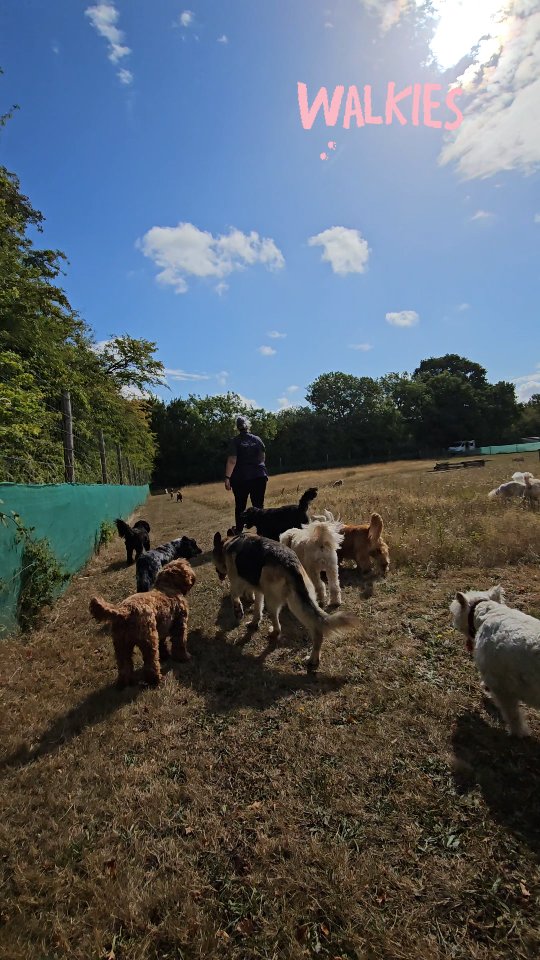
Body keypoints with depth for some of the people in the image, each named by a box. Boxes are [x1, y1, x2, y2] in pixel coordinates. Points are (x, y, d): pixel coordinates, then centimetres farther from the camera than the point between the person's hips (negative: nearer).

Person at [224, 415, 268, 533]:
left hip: (240, 478, -2)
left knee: (240, 506, 10)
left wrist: (227, 477, -10)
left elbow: (232, 461, -13)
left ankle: (239, 531, 18)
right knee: (258, 506, 4)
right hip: (259, 476, 2)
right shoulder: (257, 439, 4)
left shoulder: (235, 441, -5)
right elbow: (262, 458, 11)